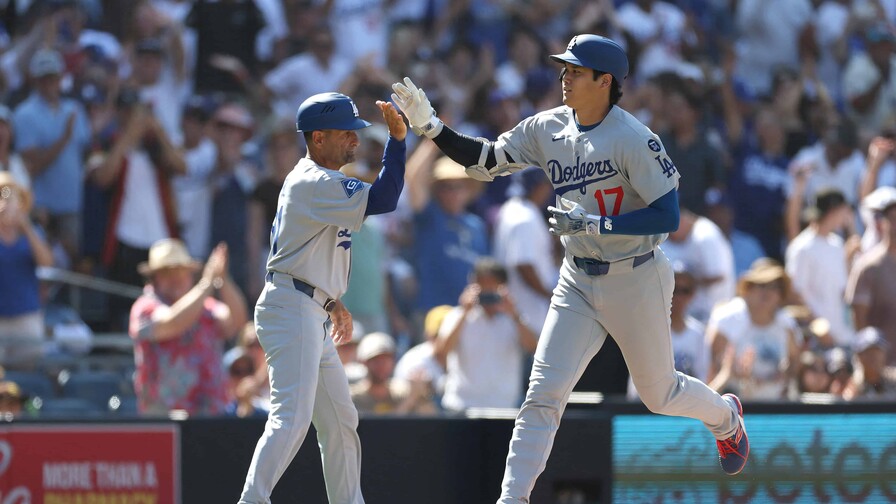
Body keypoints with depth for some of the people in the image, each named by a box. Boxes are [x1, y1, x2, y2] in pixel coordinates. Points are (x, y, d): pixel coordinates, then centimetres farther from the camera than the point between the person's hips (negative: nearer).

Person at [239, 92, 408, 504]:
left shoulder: (312, 179, 18)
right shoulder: (316, 184, -15)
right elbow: (383, 200, -25)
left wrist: (332, 302, 24)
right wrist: (397, 138, -21)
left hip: (311, 315, 11)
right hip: (292, 310, -11)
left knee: (340, 420, 15)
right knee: (292, 417, -21)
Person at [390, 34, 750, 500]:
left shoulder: (633, 139, -20)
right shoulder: (548, 129, -1)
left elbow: (667, 217, -23)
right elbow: (484, 162, 2)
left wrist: (594, 223, -30)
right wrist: (428, 124, -10)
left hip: (637, 281, -5)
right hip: (578, 282, 5)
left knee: (659, 394, 14)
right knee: (543, 393, -8)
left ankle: (725, 417, 47)